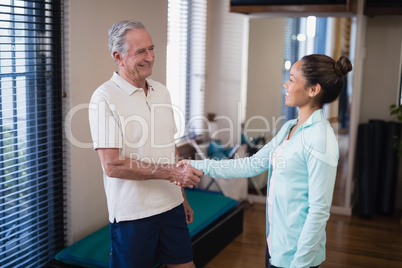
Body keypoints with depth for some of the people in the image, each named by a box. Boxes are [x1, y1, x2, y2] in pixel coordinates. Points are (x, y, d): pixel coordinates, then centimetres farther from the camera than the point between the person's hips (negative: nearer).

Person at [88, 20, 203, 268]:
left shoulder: (161, 92, 8)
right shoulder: (105, 98, -14)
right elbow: (112, 165, -20)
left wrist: (183, 197, 15)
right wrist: (171, 173, -20)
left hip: (171, 205, 6)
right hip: (133, 213, -6)